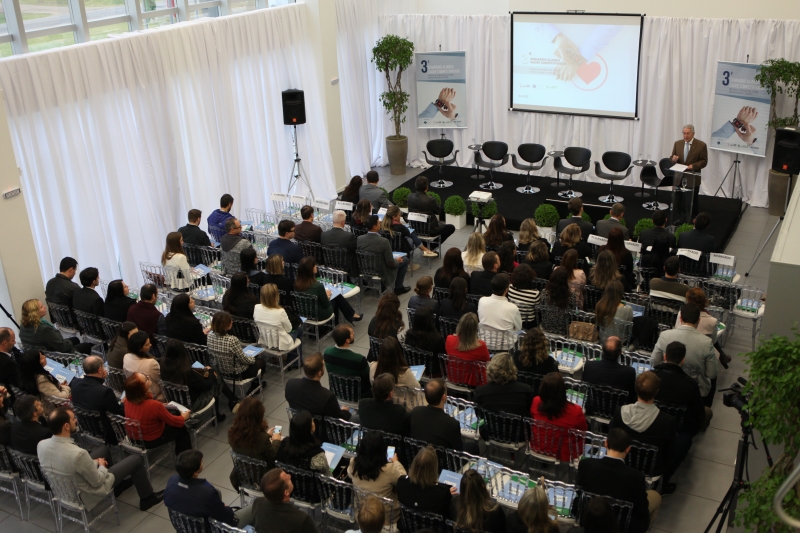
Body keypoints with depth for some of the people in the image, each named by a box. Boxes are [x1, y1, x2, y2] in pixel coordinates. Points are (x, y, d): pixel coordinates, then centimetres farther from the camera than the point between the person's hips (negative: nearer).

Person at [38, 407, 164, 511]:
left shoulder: (41, 445, -18)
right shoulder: (78, 454, -39)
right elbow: (97, 481, -23)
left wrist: (93, 462, 4)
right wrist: (102, 466, -3)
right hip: (85, 494, -7)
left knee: (104, 449, 26)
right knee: (136, 460, 6)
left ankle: (118, 484, 47)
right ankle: (147, 498, 28)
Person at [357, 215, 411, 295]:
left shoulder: (359, 239, -14)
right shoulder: (384, 242, -29)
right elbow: (390, 263, -21)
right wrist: (397, 260, 3)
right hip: (381, 274, -6)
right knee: (404, 259, 17)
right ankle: (398, 287, 24)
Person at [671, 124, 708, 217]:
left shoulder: (701, 145, -6)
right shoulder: (677, 143, 6)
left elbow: (704, 161, -5)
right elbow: (673, 158, 12)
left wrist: (693, 166, -22)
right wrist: (673, 159, -13)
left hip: (693, 179, -3)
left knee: (693, 200, 8)